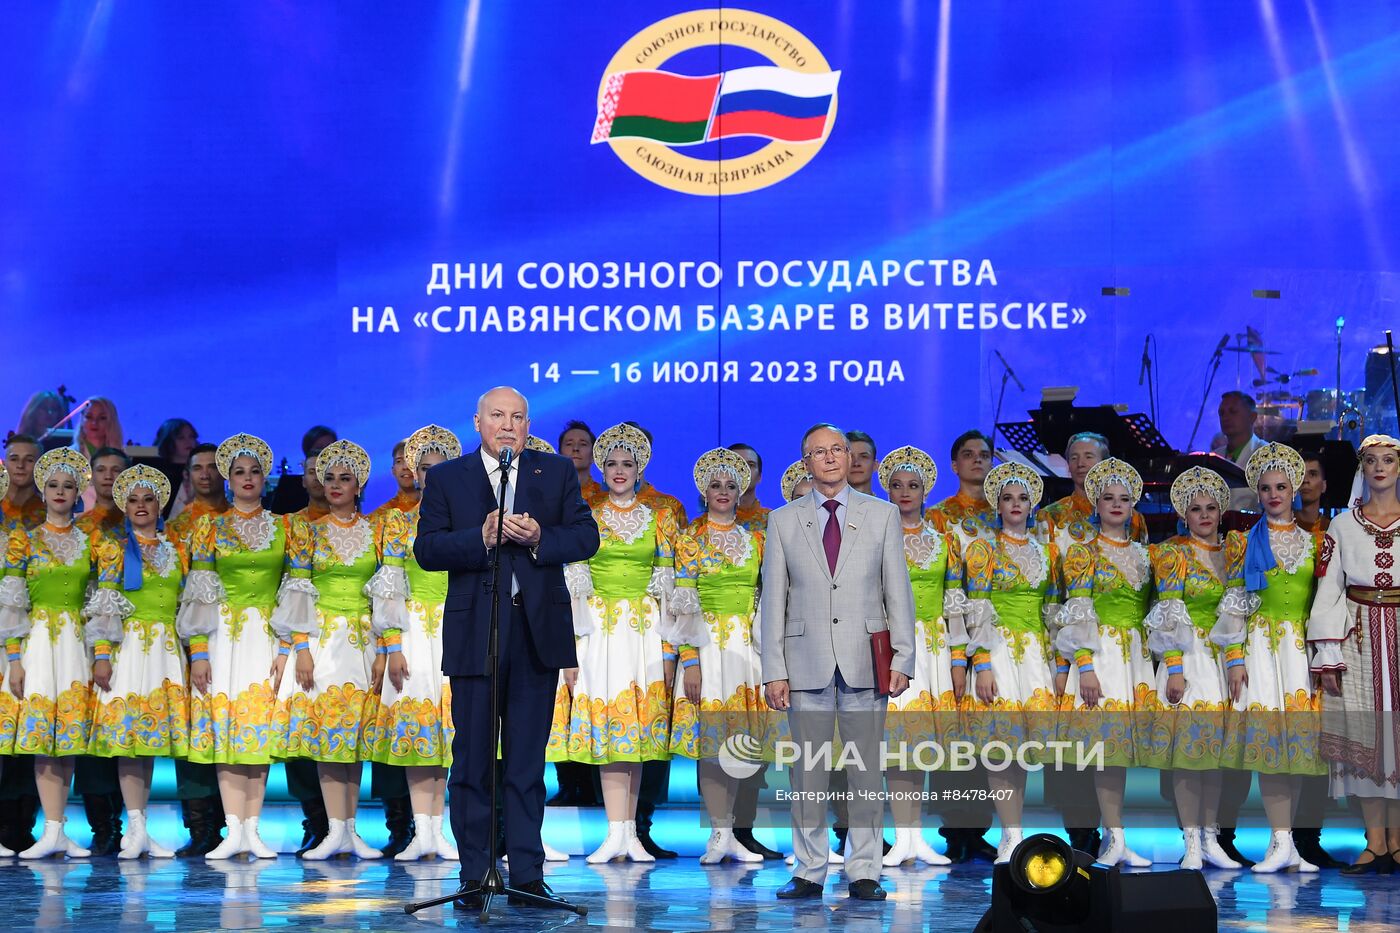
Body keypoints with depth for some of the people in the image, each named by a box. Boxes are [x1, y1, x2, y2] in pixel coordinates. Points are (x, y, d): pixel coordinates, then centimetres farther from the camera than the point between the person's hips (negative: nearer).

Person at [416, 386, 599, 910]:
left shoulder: (557, 472, 11)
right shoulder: (446, 478, 7)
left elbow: (586, 537, 3)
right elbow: (426, 549, -3)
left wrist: (540, 538, -14)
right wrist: (481, 538, -17)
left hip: (538, 632, 1)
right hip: (474, 635, -1)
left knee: (528, 762, 5)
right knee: (472, 762, 2)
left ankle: (528, 875, 10)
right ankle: (474, 877, 8)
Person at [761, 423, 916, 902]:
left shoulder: (882, 515, 8)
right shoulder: (783, 520, 8)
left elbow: (899, 592, 6)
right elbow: (773, 600, 6)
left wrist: (903, 659, -2)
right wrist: (774, 671, -1)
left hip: (865, 662, 0)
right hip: (806, 661, 0)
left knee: (866, 771, 1)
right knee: (807, 772, 2)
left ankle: (864, 872, 8)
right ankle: (809, 872, 10)